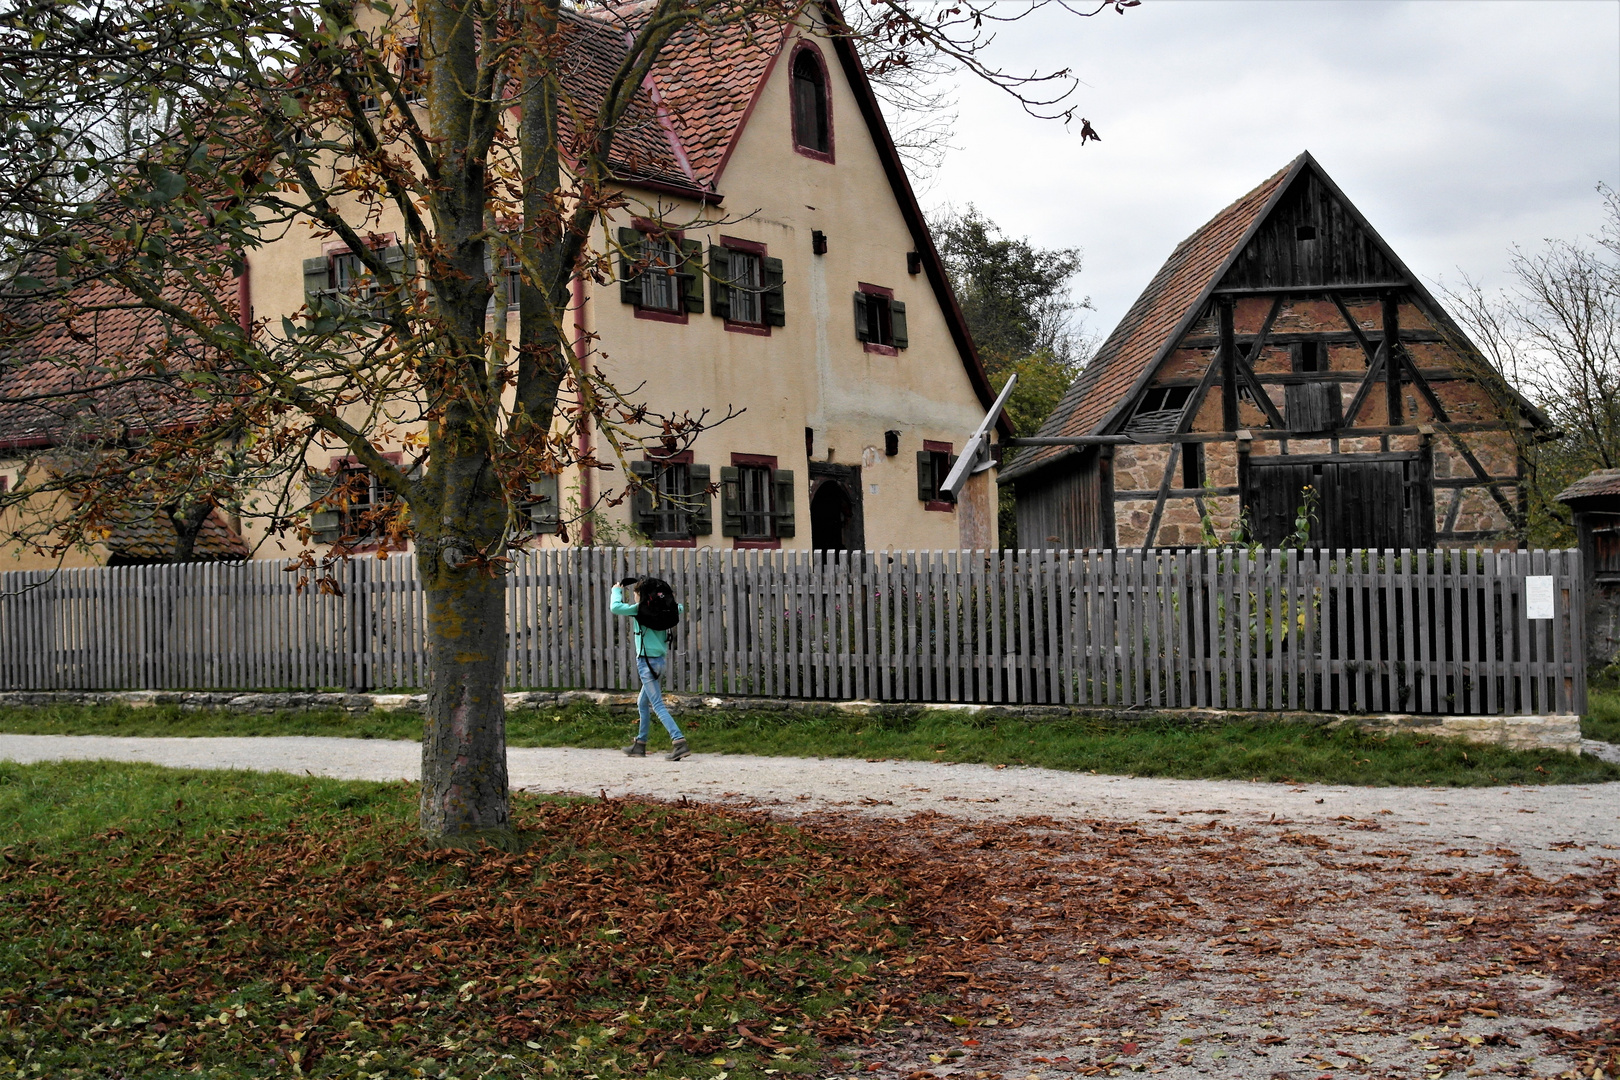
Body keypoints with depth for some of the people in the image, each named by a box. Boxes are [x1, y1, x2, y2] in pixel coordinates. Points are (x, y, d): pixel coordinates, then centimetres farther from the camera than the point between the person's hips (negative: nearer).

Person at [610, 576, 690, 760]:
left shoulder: (640, 609, -11)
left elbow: (615, 607, -15)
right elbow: (678, 608, 28)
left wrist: (616, 591, 2)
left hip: (647, 661, -8)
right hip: (661, 660, 8)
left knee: (658, 706, -11)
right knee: (643, 703, 21)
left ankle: (680, 742, -23)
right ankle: (640, 744, 29)